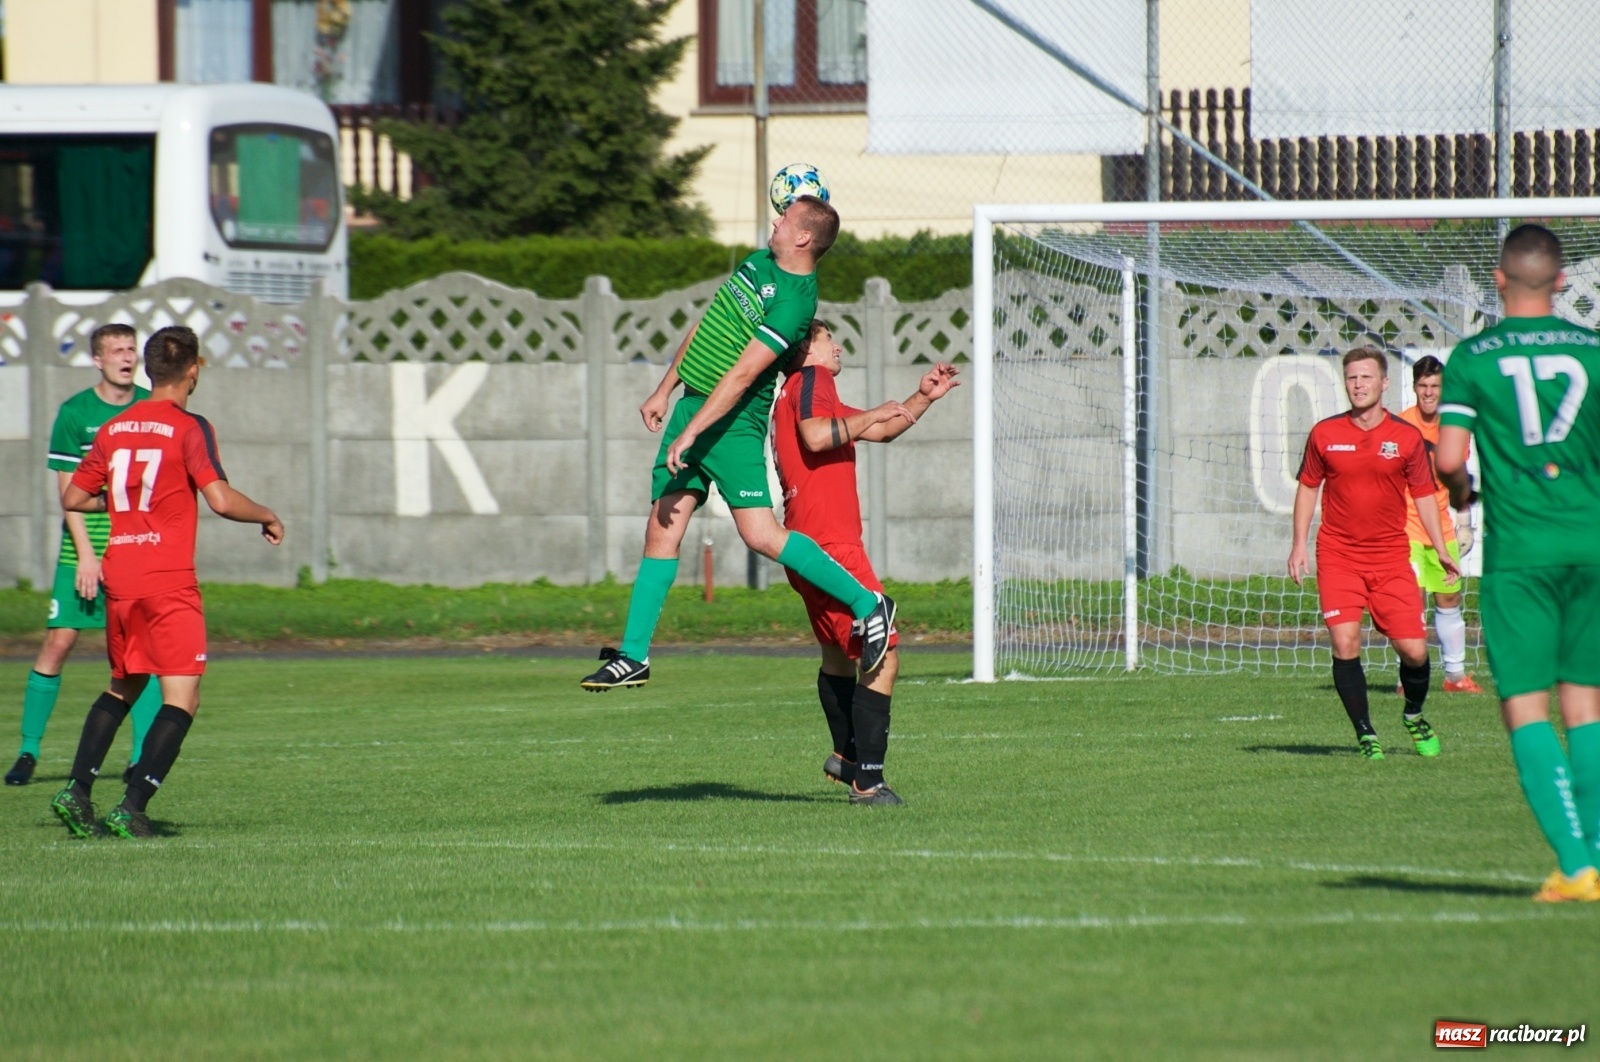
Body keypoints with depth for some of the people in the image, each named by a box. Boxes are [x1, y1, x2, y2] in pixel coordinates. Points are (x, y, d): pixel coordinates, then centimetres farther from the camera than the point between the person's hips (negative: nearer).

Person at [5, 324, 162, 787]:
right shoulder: (74, 413, -2)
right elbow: (69, 489, -4)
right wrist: (87, 554, -12)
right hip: (86, 546, -1)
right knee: (58, 641, -5)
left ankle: (142, 753, -2)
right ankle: (28, 749, 6)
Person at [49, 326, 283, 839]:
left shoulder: (113, 429, 10)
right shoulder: (189, 427, -8)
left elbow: (73, 497, 16)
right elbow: (221, 500, -16)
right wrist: (268, 518, 1)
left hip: (119, 579, 7)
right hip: (169, 581, -7)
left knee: (122, 688, 22)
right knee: (182, 699, -4)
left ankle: (77, 790, 10)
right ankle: (132, 808, -14)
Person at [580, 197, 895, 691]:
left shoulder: (794, 300, -19)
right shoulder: (760, 262, 10)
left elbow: (742, 374, -24)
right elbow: (703, 326, 20)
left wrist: (690, 432, -26)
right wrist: (663, 391, 21)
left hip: (733, 423, -8)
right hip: (692, 404, 8)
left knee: (760, 535, -16)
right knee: (661, 533, 7)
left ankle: (868, 604, -5)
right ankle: (633, 657, 12)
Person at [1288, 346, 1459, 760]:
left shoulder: (1407, 438, 0)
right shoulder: (1325, 434, 1)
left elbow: (1424, 495, 8)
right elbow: (1308, 487, 12)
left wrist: (1442, 551, 2)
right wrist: (1299, 545, 4)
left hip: (1391, 557, 0)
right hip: (1338, 555, 0)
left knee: (1413, 649, -5)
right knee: (1345, 646, -12)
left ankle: (1414, 715, 25)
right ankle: (1365, 735, 2)